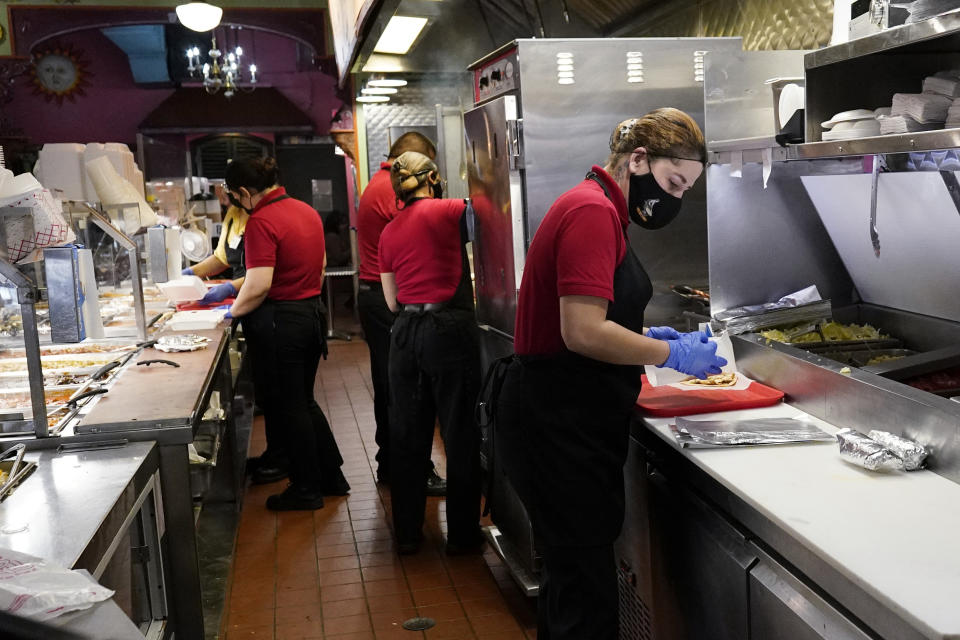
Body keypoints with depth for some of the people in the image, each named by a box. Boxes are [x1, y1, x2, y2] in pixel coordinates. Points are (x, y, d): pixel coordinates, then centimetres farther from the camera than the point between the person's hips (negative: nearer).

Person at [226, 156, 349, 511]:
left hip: (279, 321, -8)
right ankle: (331, 475, 26)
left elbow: (260, 285, -24)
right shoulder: (307, 211, 8)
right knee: (304, 401, 20)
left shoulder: (261, 222, -18)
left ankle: (307, 489, 15)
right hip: (313, 312, 8)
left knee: (287, 407, 5)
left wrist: (233, 310, -8)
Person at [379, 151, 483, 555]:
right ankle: (462, 534, 15)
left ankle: (407, 532, 21)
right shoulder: (450, 211, -6)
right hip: (449, 329, -5)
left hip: (405, 333, 5)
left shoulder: (388, 233, 10)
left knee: (407, 434, 13)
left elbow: (392, 301, 16)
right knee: (460, 434, 6)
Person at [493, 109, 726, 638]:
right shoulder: (593, 212, -17)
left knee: (570, 571, 19)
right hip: (558, 427, -11)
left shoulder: (600, 208, 16)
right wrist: (671, 355, -12)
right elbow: (583, 333, -24)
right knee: (587, 593, -2)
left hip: (570, 420, 11)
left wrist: (645, 335, 12)